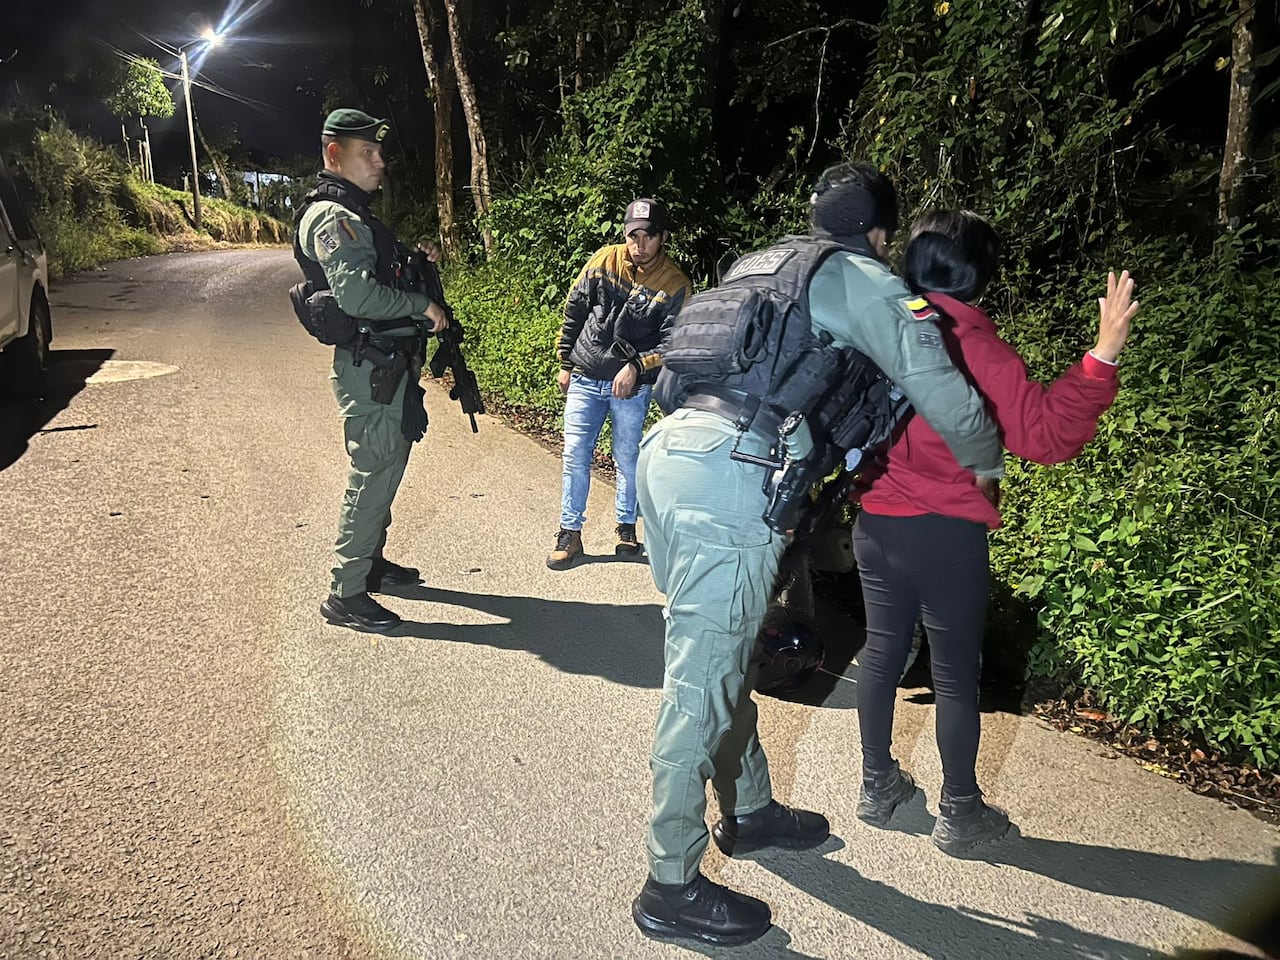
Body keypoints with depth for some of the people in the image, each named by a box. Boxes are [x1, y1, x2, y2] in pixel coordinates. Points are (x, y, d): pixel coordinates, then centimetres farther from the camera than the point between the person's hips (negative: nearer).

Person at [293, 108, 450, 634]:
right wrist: (423, 306, -16)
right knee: (371, 475, -7)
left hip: (390, 363, 10)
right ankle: (346, 594, 1)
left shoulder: (354, 215, 20)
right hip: (369, 367, -10)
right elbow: (357, 294, -26)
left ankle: (370, 561, 34)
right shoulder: (332, 217, -14)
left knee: (387, 467, 19)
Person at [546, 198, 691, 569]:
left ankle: (627, 528, 26)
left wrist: (636, 366, -23)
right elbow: (573, 312, 7)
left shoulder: (674, 284, -8)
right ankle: (570, 534, 11)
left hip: (631, 386, -2)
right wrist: (565, 364, 7)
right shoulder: (604, 261, -2)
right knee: (575, 457, 1)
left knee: (627, 460, 7)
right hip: (584, 378, 2)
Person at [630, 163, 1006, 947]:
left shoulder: (764, 266, 27)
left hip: (667, 448, 8)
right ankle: (672, 888, 12)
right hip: (728, 474, -8)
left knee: (722, 656, 20)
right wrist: (986, 462, 21)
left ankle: (750, 810, 39)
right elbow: (945, 396, 2)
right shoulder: (863, 280, 6)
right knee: (704, 681, -1)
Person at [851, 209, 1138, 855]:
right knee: (956, 674, 9)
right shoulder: (974, 344, -15)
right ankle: (959, 813, 24)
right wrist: (1103, 354, -24)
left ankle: (877, 785, 32)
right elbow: (1046, 436, -21)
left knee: (882, 649, 17)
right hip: (946, 534, -5)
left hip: (875, 524, 5)